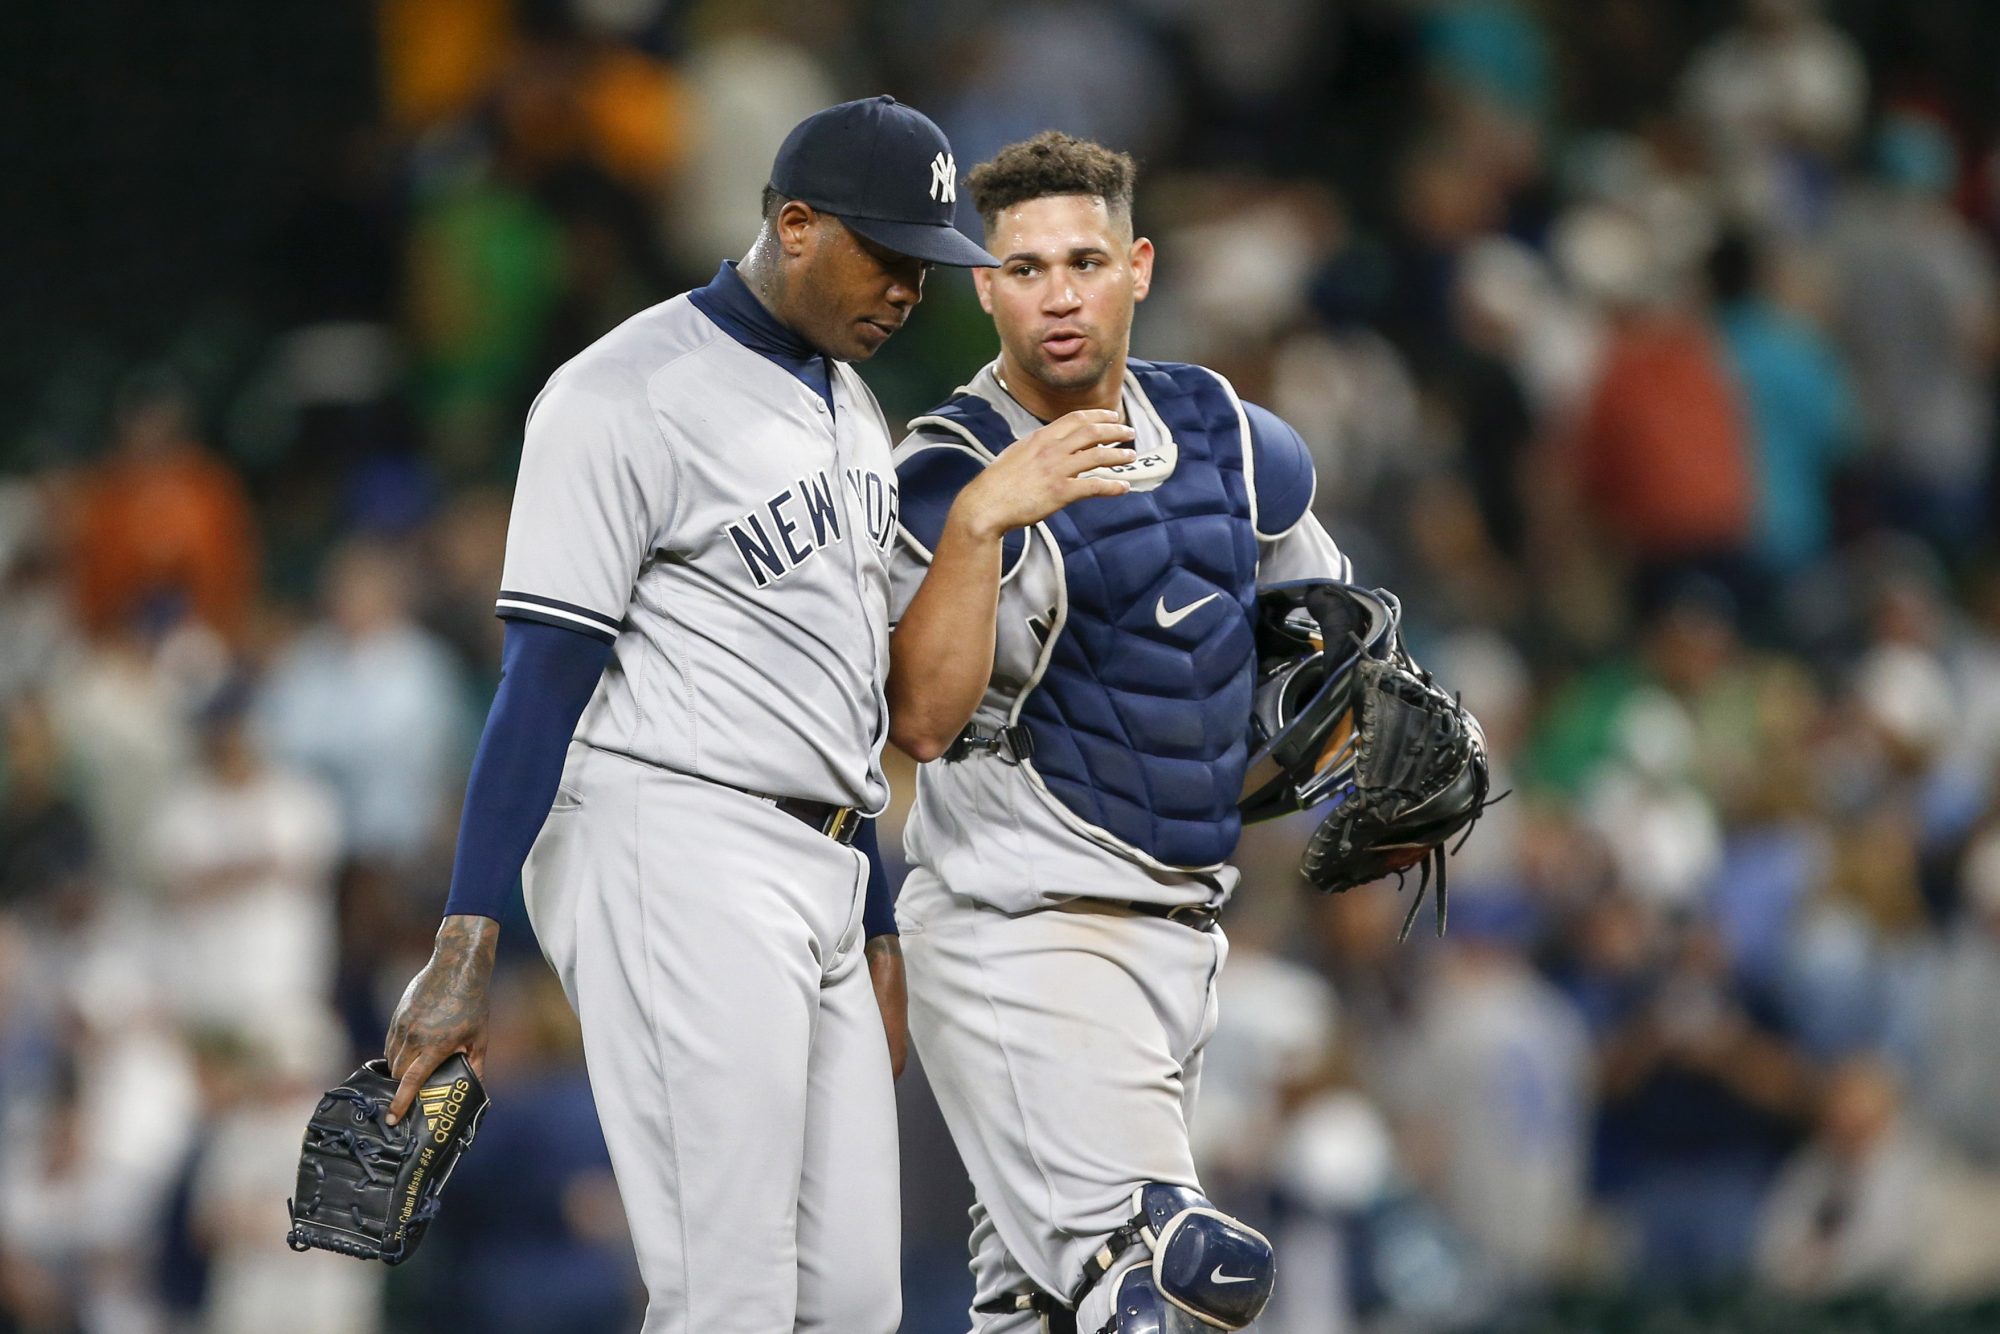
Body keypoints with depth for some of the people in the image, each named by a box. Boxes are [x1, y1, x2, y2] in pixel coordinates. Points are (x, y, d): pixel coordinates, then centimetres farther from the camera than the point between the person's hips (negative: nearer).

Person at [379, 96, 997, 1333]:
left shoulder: (853, 406, 18)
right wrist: (466, 948, -19)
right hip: (671, 856, -9)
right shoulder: (627, 396, -9)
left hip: (821, 883, 9)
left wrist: (878, 928, 23)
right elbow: (544, 674, -14)